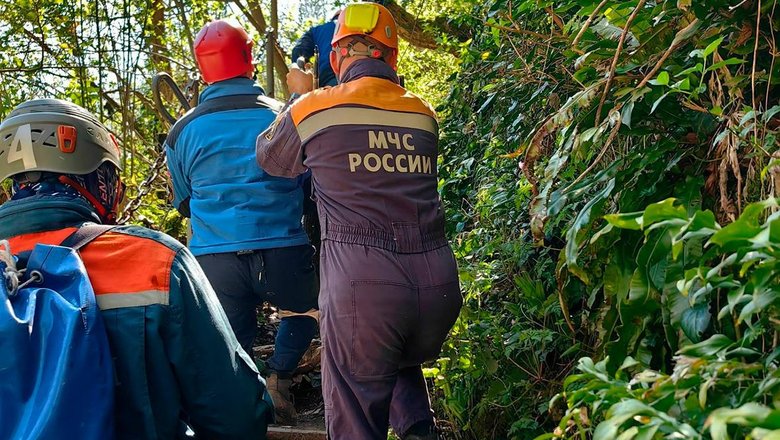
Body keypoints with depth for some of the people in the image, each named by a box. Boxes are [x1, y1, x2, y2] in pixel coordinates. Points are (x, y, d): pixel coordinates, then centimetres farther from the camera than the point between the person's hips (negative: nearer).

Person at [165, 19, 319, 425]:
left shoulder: (182, 132, 5)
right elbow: (309, 182, 14)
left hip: (213, 257, 1)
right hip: (282, 251, 0)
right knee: (304, 310, 26)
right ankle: (279, 378, 7)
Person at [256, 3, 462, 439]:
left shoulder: (312, 109, 5)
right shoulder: (423, 114, 13)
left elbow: (269, 158, 24)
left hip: (362, 284, -4)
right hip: (438, 283, 4)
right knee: (405, 363, 33)